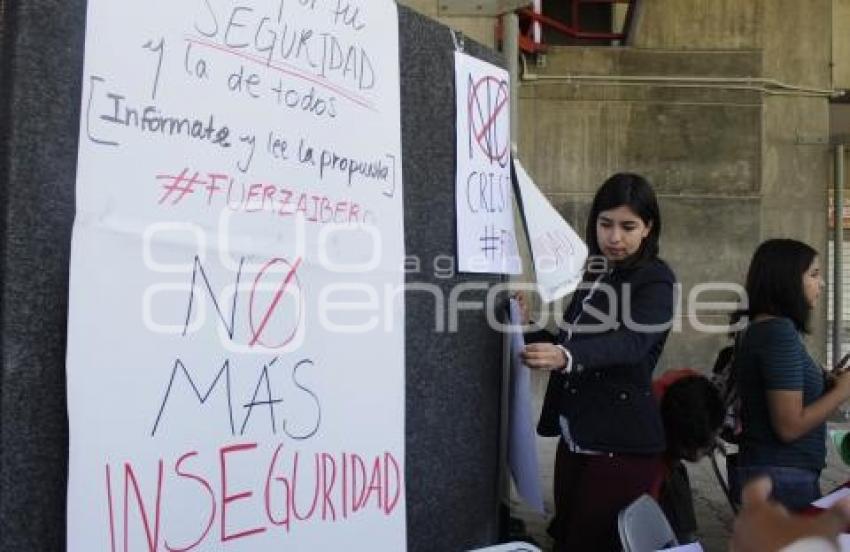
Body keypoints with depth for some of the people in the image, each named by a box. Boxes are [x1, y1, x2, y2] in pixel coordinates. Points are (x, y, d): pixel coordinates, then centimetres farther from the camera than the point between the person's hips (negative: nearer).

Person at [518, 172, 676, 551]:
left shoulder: (655, 279, -8)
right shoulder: (593, 275, 12)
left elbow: (632, 341, -28)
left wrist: (566, 356, -45)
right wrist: (530, 330, 3)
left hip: (621, 444, -7)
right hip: (574, 438, 7)